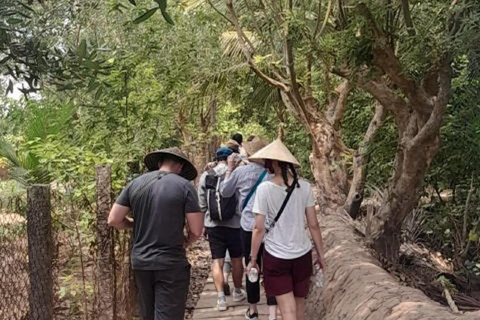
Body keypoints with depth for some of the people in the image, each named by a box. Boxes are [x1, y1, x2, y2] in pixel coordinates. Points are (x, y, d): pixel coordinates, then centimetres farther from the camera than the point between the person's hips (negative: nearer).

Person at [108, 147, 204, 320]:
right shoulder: (184, 186, -9)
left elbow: (113, 220, 3)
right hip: (171, 265, -5)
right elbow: (196, 231, -11)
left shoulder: (135, 183, 3)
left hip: (140, 263, 5)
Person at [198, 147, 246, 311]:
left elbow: (201, 204, 3)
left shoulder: (206, 176, -1)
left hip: (213, 225, 1)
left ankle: (221, 298, -1)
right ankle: (237, 292, 32)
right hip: (234, 224, -1)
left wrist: (204, 224, 15)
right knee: (236, 259, 16)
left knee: (217, 261, 6)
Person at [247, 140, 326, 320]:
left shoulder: (265, 189, -12)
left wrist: (253, 260, 0)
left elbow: (259, 229, -10)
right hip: (302, 254, 3)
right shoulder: (304, 187, -4)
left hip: (276, 257, -3)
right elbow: (313, 225, 0)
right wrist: (321, 254, 10)